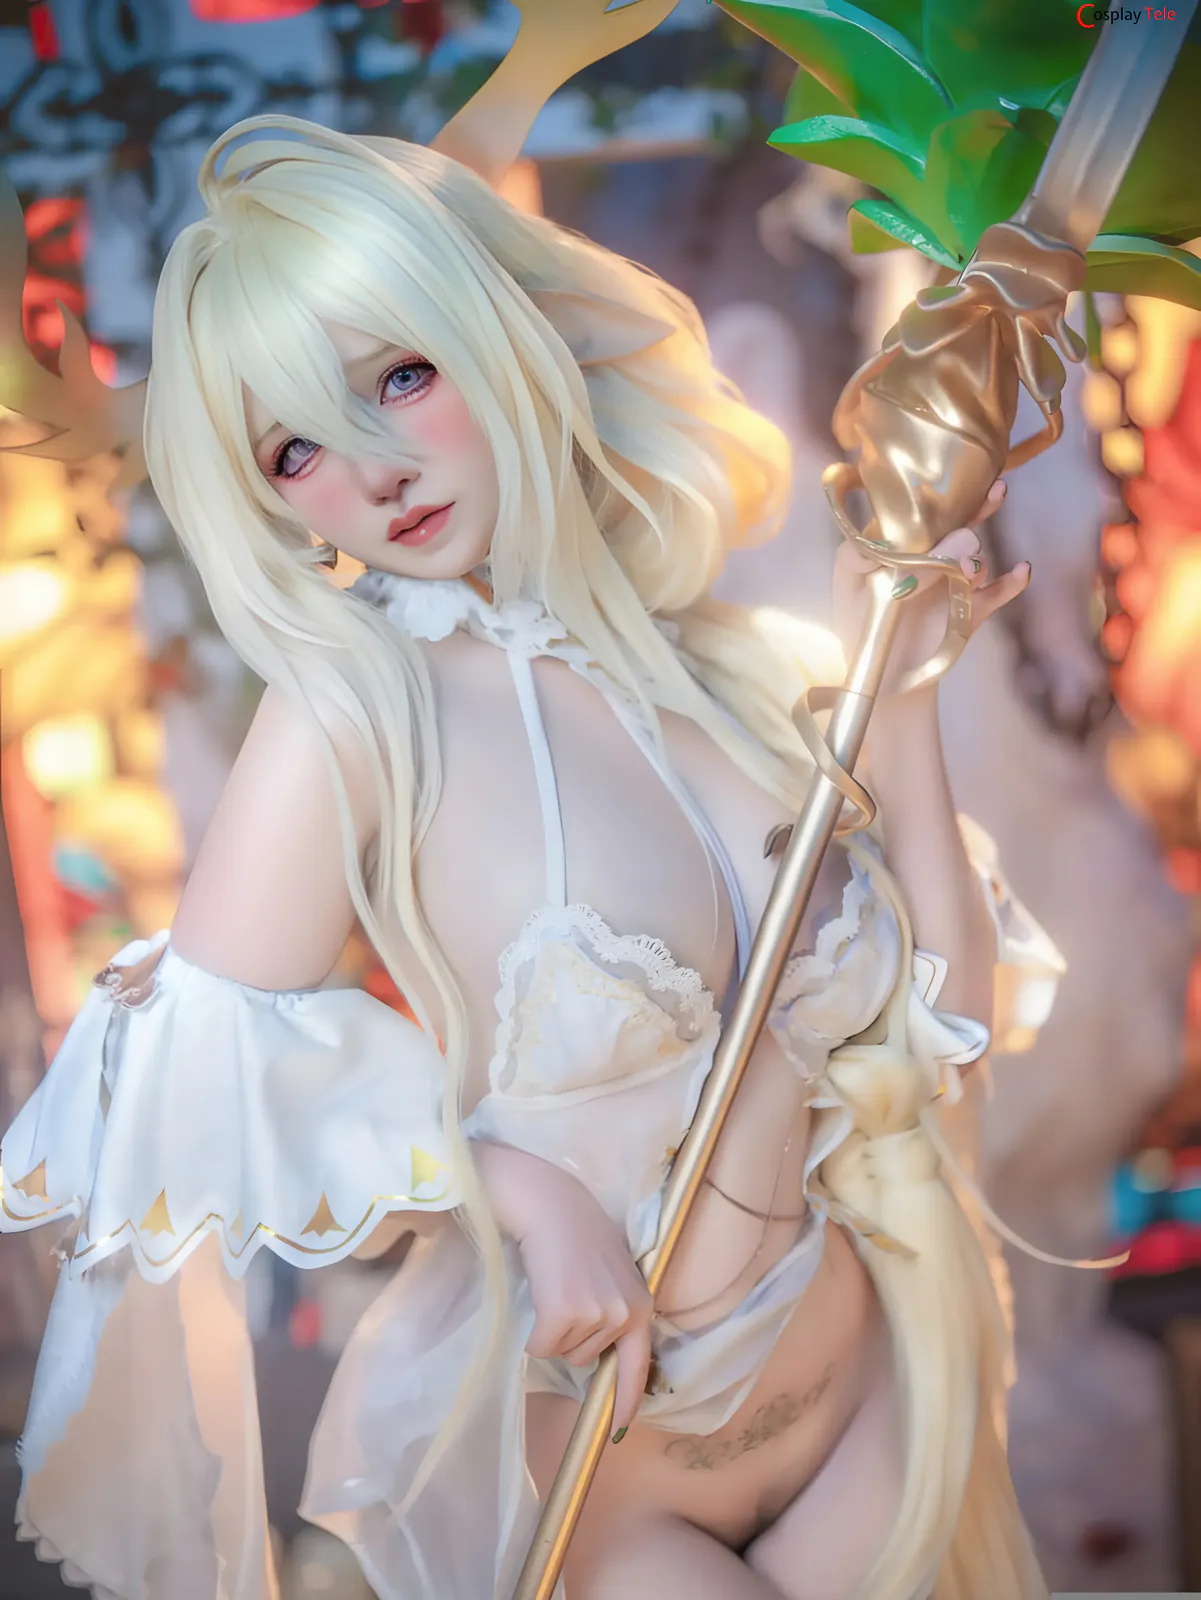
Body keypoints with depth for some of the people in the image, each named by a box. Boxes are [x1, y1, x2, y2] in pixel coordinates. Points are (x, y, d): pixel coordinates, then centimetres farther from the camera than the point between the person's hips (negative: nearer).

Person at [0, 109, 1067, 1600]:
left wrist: (903, 694, -5)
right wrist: (510, 1176, -19)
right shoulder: (354, 709, -17)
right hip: (567, 1463, -4)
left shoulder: (733, 661, -4)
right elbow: (193, 1089, -13)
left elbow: (945, 1019, -2)